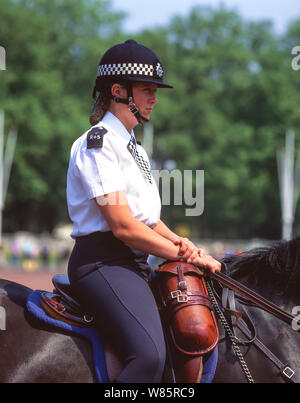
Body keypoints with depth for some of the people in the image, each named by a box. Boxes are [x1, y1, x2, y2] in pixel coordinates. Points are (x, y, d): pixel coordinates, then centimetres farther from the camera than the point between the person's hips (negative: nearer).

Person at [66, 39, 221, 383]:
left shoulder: (133, 147, 22)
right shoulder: (99, 143, -9)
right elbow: (122, 225, -16)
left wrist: (177, 241, 0)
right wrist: (183, 254, -10)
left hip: (134, 263, 10)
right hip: (103, 261, -10)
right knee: (150, 355, -30)